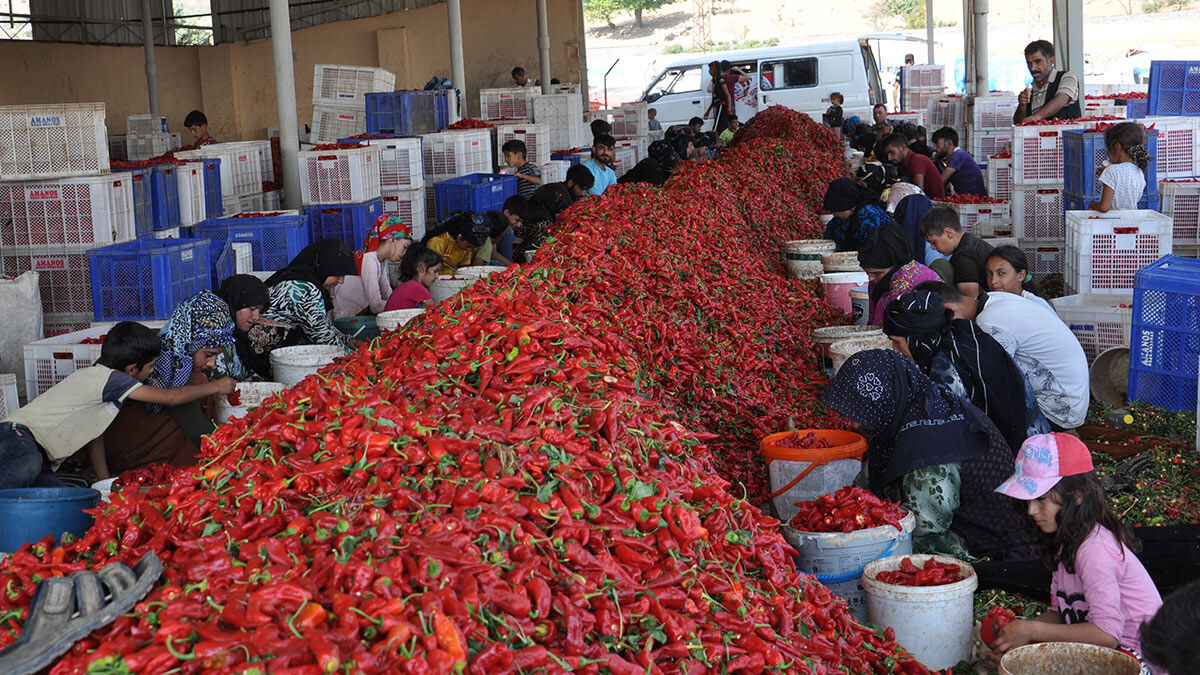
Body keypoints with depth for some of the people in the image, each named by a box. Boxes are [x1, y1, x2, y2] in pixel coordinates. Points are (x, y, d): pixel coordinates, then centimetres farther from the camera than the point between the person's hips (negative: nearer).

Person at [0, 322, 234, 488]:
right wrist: (216, 386, 3)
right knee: (28, 465, -45)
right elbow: (169, 397, -9)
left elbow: (95, 437, 23)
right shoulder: (107, 377, -11)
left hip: (38, 458, 9)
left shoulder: (101, 383, 18)